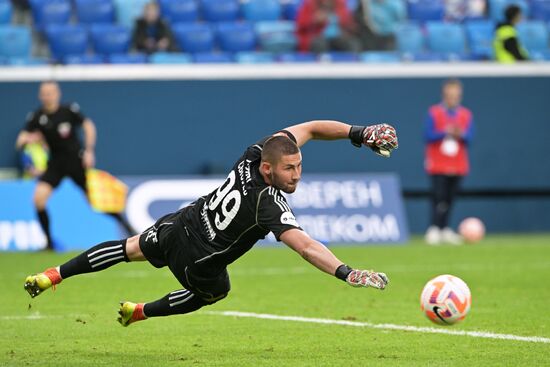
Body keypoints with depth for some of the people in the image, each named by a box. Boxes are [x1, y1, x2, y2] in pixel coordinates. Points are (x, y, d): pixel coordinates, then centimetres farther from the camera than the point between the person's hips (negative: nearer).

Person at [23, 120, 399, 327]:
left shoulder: (256, 154, -16)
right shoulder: (269, 206, -34)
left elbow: (309, 128, -7)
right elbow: (305, 246, -43)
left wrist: (358, 133, -12)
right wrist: (348, 274, -50)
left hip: (181, 223, 5)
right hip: (199, 262, -5)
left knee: (131, 247, 29)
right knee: (214, 291, 30)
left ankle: (53, 275, 34)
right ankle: (140, 312, 42)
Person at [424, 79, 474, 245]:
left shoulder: (466, 115, 7)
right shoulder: (434, 113, -1)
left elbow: (469, 138, 1)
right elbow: (428, 135, -7)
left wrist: (460, 134, -20)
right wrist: (445, 132, -20)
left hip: (458, 166, 3)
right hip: (438, 165, -3)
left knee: (450, 199, 5)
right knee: (438, 197, -11)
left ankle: (445, 230, 12)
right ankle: (434, 230, -13)